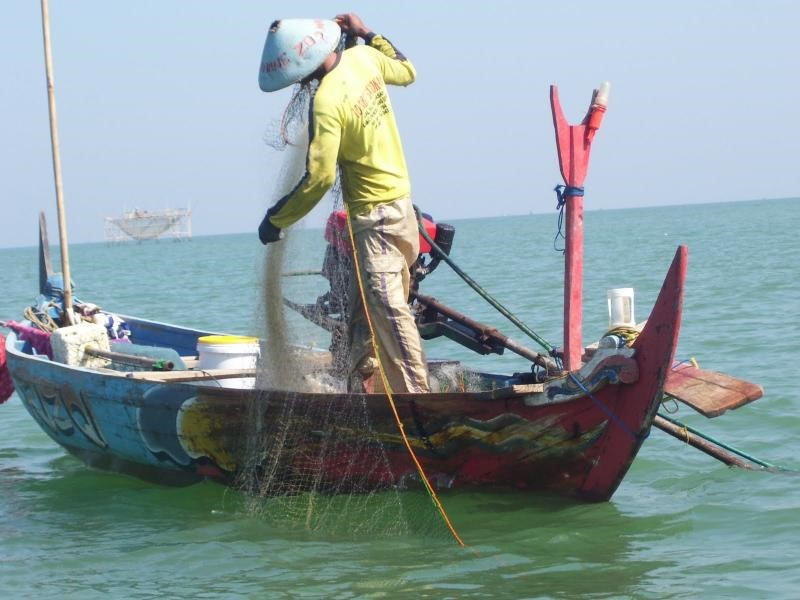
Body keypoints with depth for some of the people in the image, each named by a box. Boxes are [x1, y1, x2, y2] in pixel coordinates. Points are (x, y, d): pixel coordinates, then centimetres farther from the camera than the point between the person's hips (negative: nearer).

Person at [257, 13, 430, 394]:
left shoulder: (327, 103, -23)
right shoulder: (363, 57, -1)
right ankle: (365, 382, 24)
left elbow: (319, 177, -23)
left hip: (374, 216, -9)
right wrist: (367, 34, 27)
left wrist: (276, 219, -12)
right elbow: (406, 72, 21)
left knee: (389, 312, -10)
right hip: (401, 203, 9)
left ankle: (417, 395, -13)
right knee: (364, 309, 18)